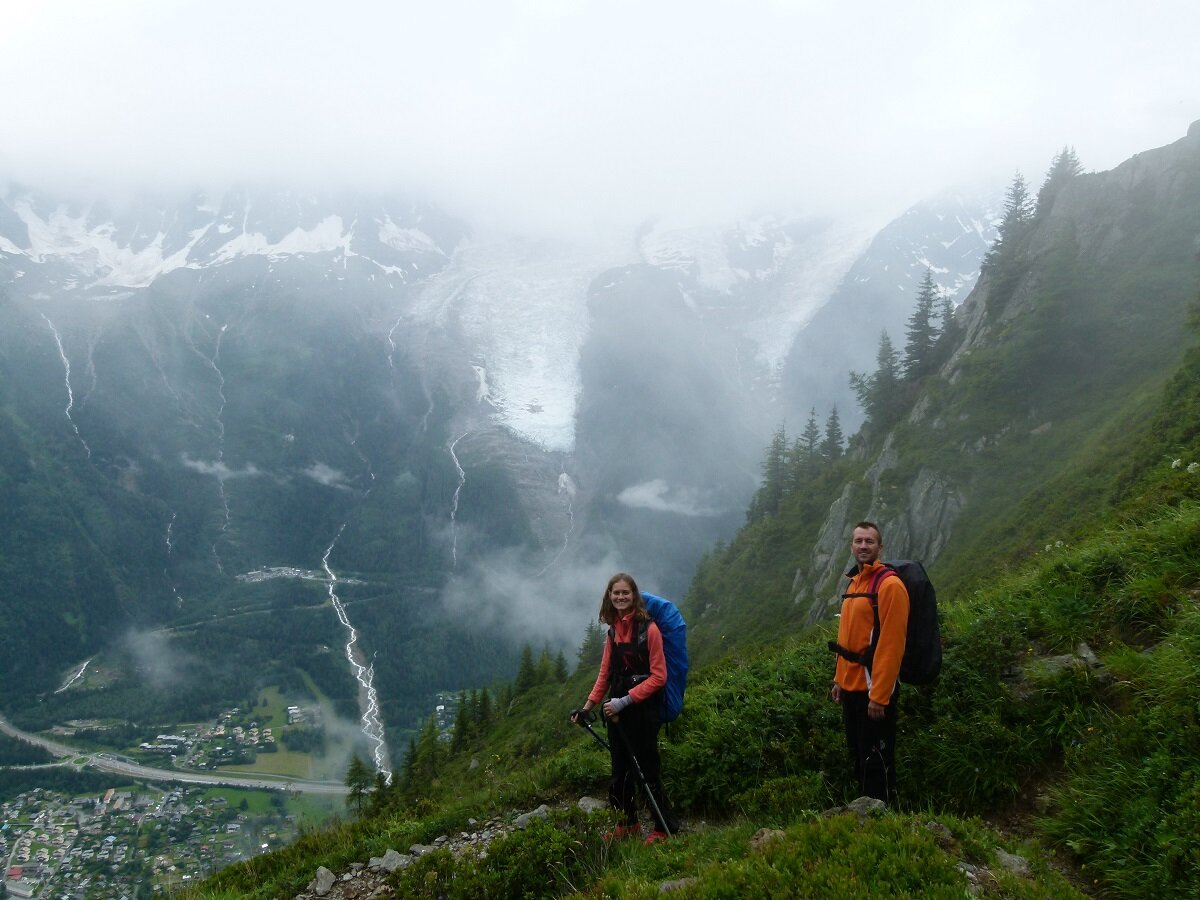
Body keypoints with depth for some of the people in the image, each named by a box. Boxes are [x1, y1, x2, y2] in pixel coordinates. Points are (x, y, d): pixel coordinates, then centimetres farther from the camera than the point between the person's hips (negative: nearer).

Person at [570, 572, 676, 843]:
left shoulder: (648, 628, -13)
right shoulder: (613, 630, 8)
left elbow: (658, 676, -14)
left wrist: (625, 700, -19)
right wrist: (588, 706, 5)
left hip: (643, 709, -7)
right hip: (617, 709, 7)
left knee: (648, 769, -2)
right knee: (620, 769, 15)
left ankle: (664, 829, 11)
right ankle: (629, 824, 30)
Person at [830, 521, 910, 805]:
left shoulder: (889, 584, -15)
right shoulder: (855, 582, 12)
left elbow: (890, 644, -20)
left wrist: (879, 695, -22)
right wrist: (839, 680, 16)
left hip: (874, 690, -9)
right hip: (851, 687, 9)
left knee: (876, 762, 0)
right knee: (858, 757, 18)